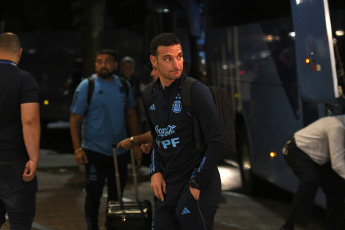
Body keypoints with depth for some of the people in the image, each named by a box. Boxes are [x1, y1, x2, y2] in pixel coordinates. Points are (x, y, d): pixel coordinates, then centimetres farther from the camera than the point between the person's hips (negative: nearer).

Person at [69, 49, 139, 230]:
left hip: (120, 152, 5)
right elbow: (75, 119, -8)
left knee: (116, 194, 13)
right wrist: (77, 148, -16)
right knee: (93, 195, -1)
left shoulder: (123, 86, 7)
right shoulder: (86, 86, -7)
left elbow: (131, 115, 16)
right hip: (95, 152, -4)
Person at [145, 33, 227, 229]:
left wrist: (197, 184, -14)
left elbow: (217, 143, -15)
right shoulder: (152, 95, 8)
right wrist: (156, 172, 6)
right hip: (167, 186, 7)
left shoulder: (196, 91, -13)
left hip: (197, 186, -7)